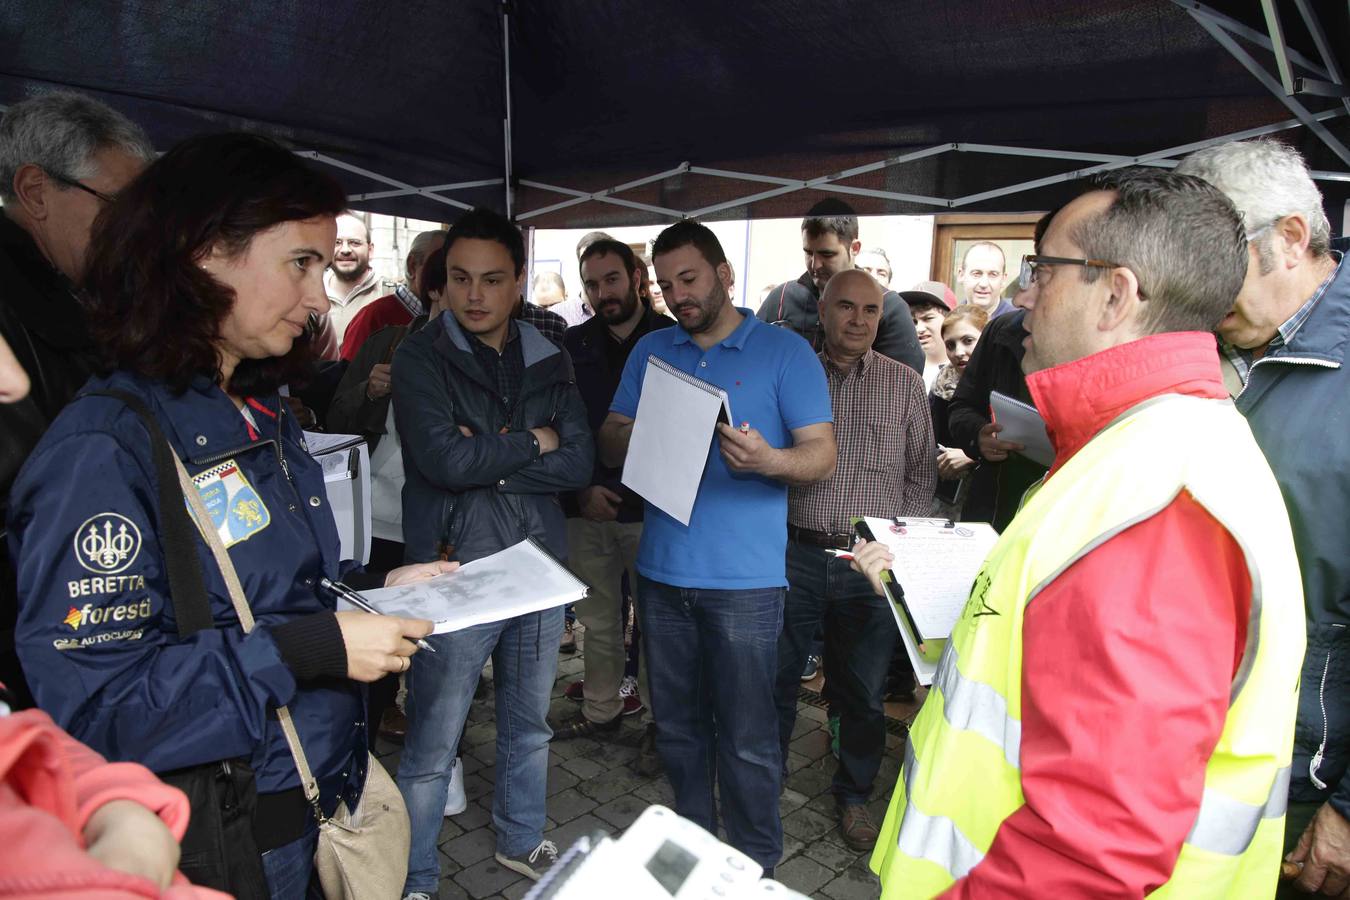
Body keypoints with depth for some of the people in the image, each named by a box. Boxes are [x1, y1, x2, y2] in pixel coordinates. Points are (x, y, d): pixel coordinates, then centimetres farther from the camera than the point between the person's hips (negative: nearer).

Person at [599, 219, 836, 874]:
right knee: (677, 724, 17)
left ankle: (756, 867, 25)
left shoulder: (784, 352, -1)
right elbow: (610, 446, 10)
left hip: (744, 579, -4)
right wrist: (640, 434, -13)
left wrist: (767, 458, -27)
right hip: (662, 572, 4)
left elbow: (823, 455, -6)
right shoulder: (650, 351, 12)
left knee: (746, 738, 3)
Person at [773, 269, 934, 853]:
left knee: (863, 693, 13)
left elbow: (921, 475, 8)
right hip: (796, 553, 0)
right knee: (776, 680, 9)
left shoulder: (904, 384, 5)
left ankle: (853, 794, 35)